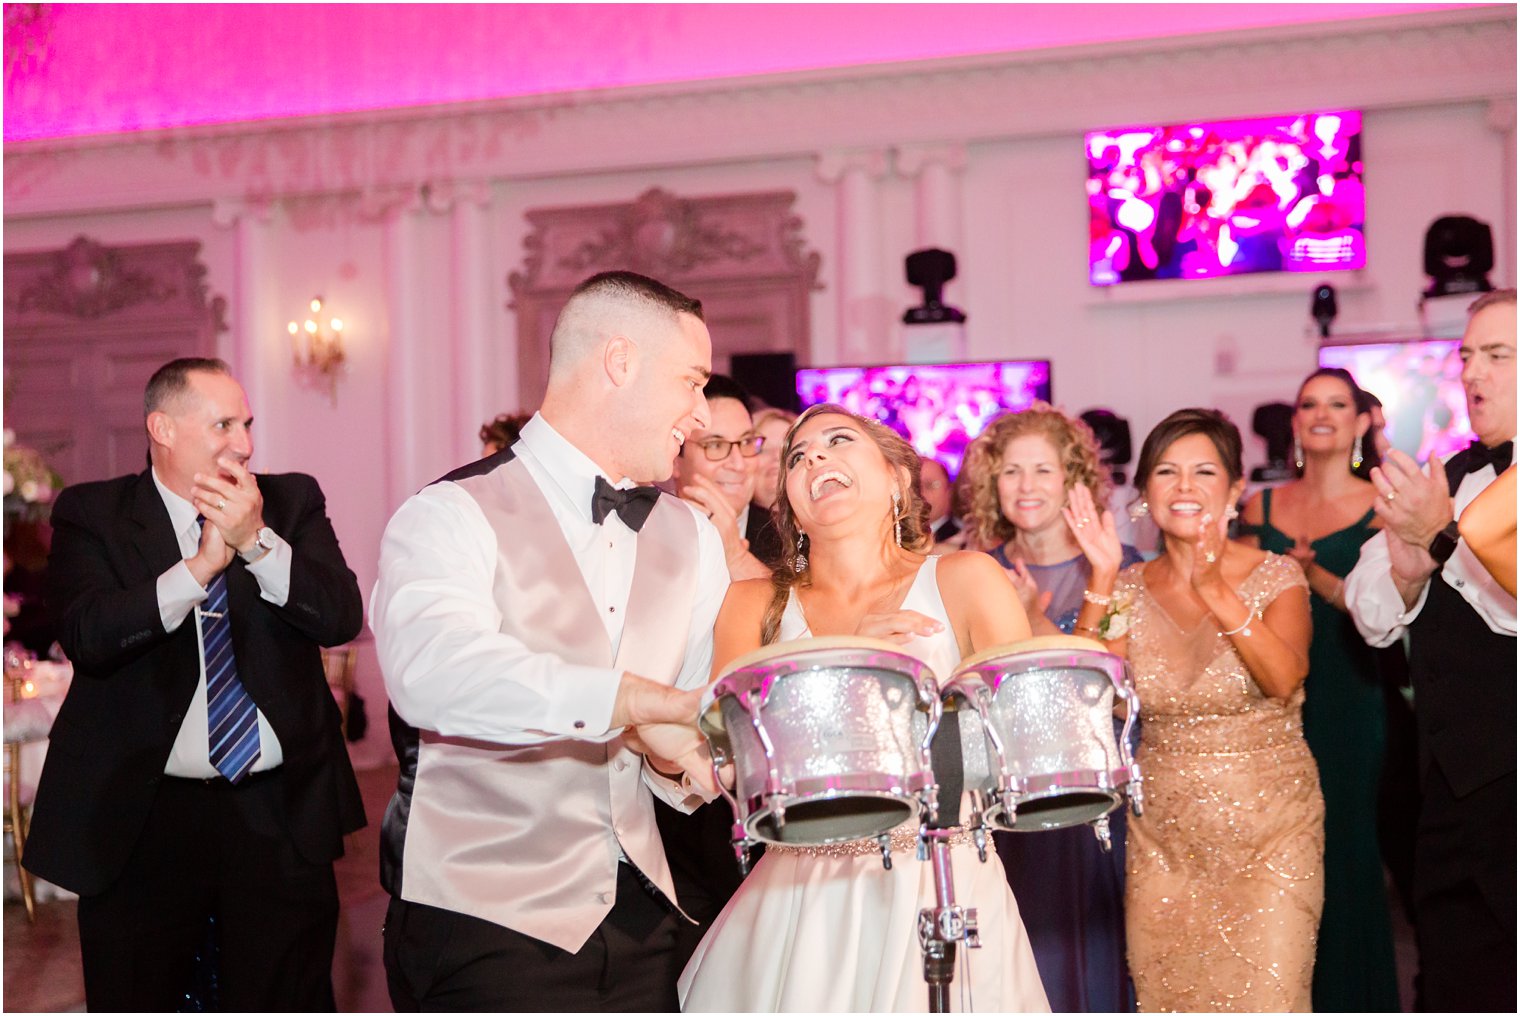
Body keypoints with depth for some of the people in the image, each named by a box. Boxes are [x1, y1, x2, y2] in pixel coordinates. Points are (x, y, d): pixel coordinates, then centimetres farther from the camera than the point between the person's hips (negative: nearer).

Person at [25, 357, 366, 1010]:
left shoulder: (292, 502, 6)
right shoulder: (91, 514, 0)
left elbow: (343, 617, -7)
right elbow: (86, 636, -16)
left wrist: (258, 542, -18)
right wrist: (200, 565, -22)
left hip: (281, 816, 2)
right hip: (142, 818, -1)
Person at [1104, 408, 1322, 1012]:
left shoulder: (1276, 577, -6)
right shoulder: (1129, 589, 2)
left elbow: (1284, 679, -23)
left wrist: (1217, 591, -33)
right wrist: (1101, 582, -18)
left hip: (1270, 830, -3)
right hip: (1164, 836, 3)